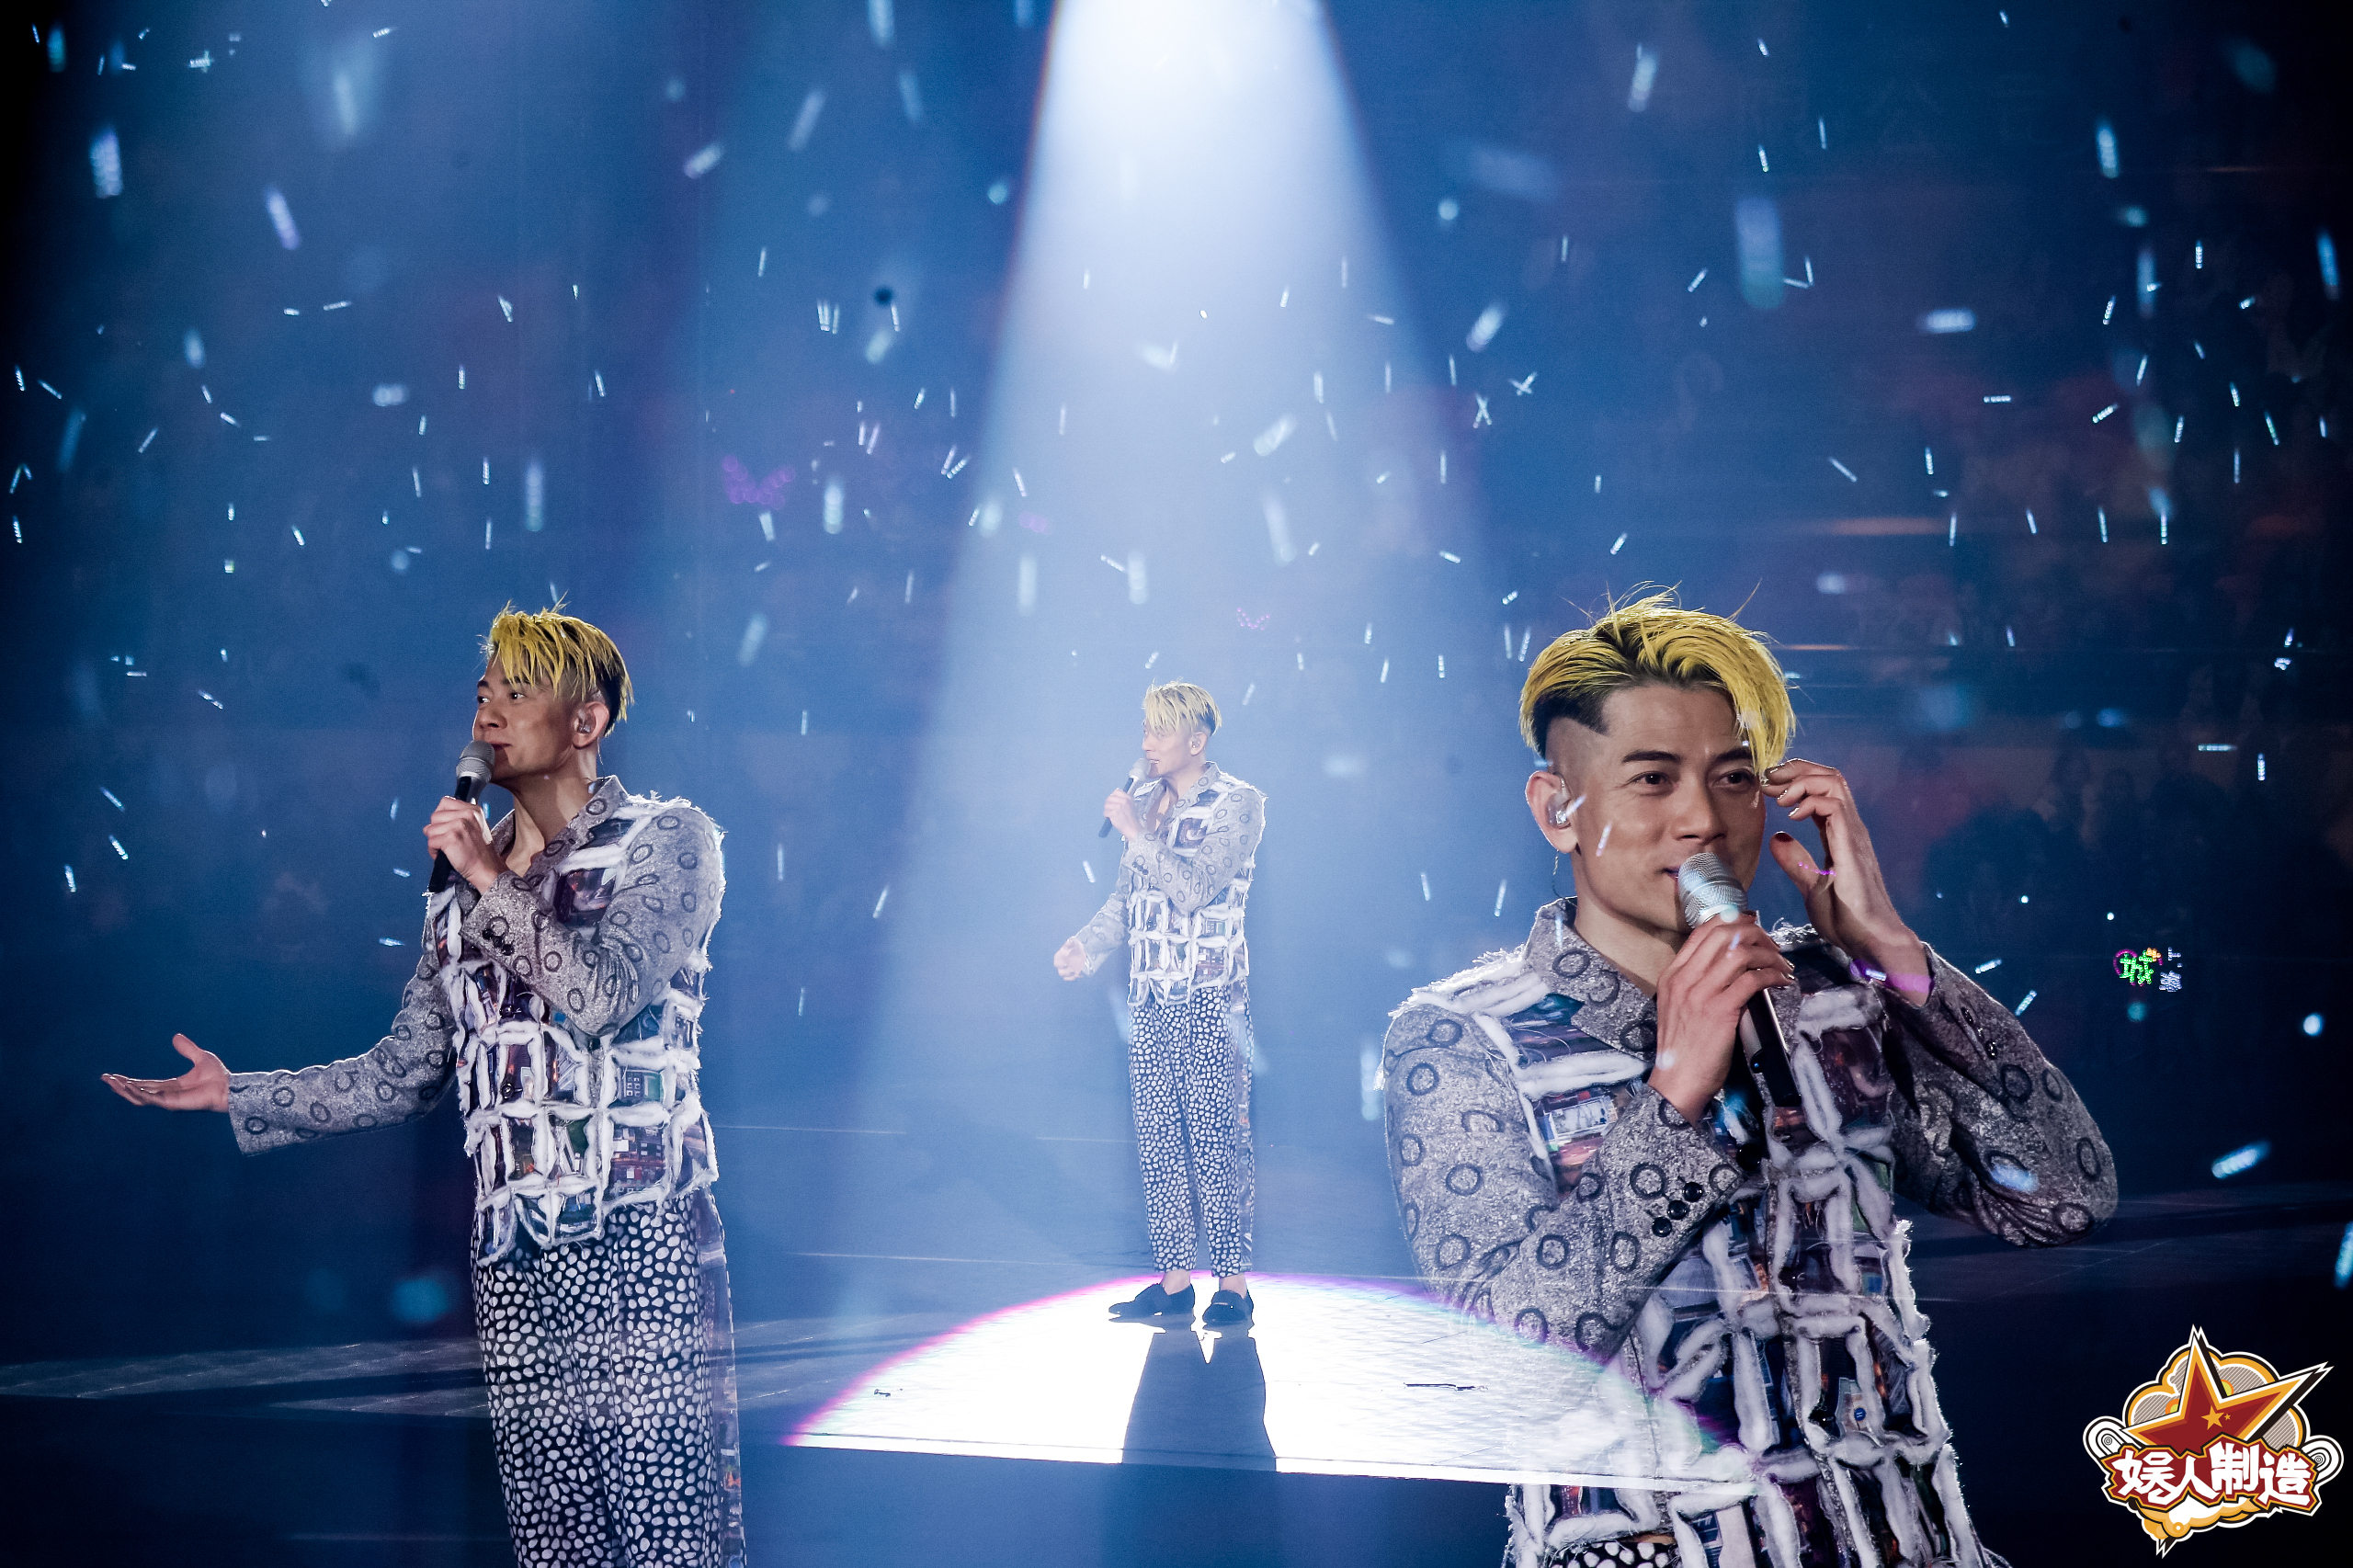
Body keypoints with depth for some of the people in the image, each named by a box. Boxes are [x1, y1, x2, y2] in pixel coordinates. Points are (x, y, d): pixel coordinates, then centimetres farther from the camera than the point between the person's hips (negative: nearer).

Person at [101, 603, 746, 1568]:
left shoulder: (669, 840, 0)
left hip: (640, 1245, -5)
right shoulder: (464, 890, 17)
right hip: (513, 1259, 6)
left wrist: (497, 879, -9)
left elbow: (606, 995, -17)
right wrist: (238, 1093, 15)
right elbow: (407, 1073, 18)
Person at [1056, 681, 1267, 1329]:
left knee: (1214, 1140, -6)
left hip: (1210, 998, -6)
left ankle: (1233, 1283, 1)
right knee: (1157, 1140, 6)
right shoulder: (1144, 800, 13)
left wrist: (1136, 830, -14)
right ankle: (1174, 1281, 13)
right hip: (1149, 995, 6)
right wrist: (1087, 945, 1)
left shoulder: (1238, 804, -5)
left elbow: (1197, 887, -17)